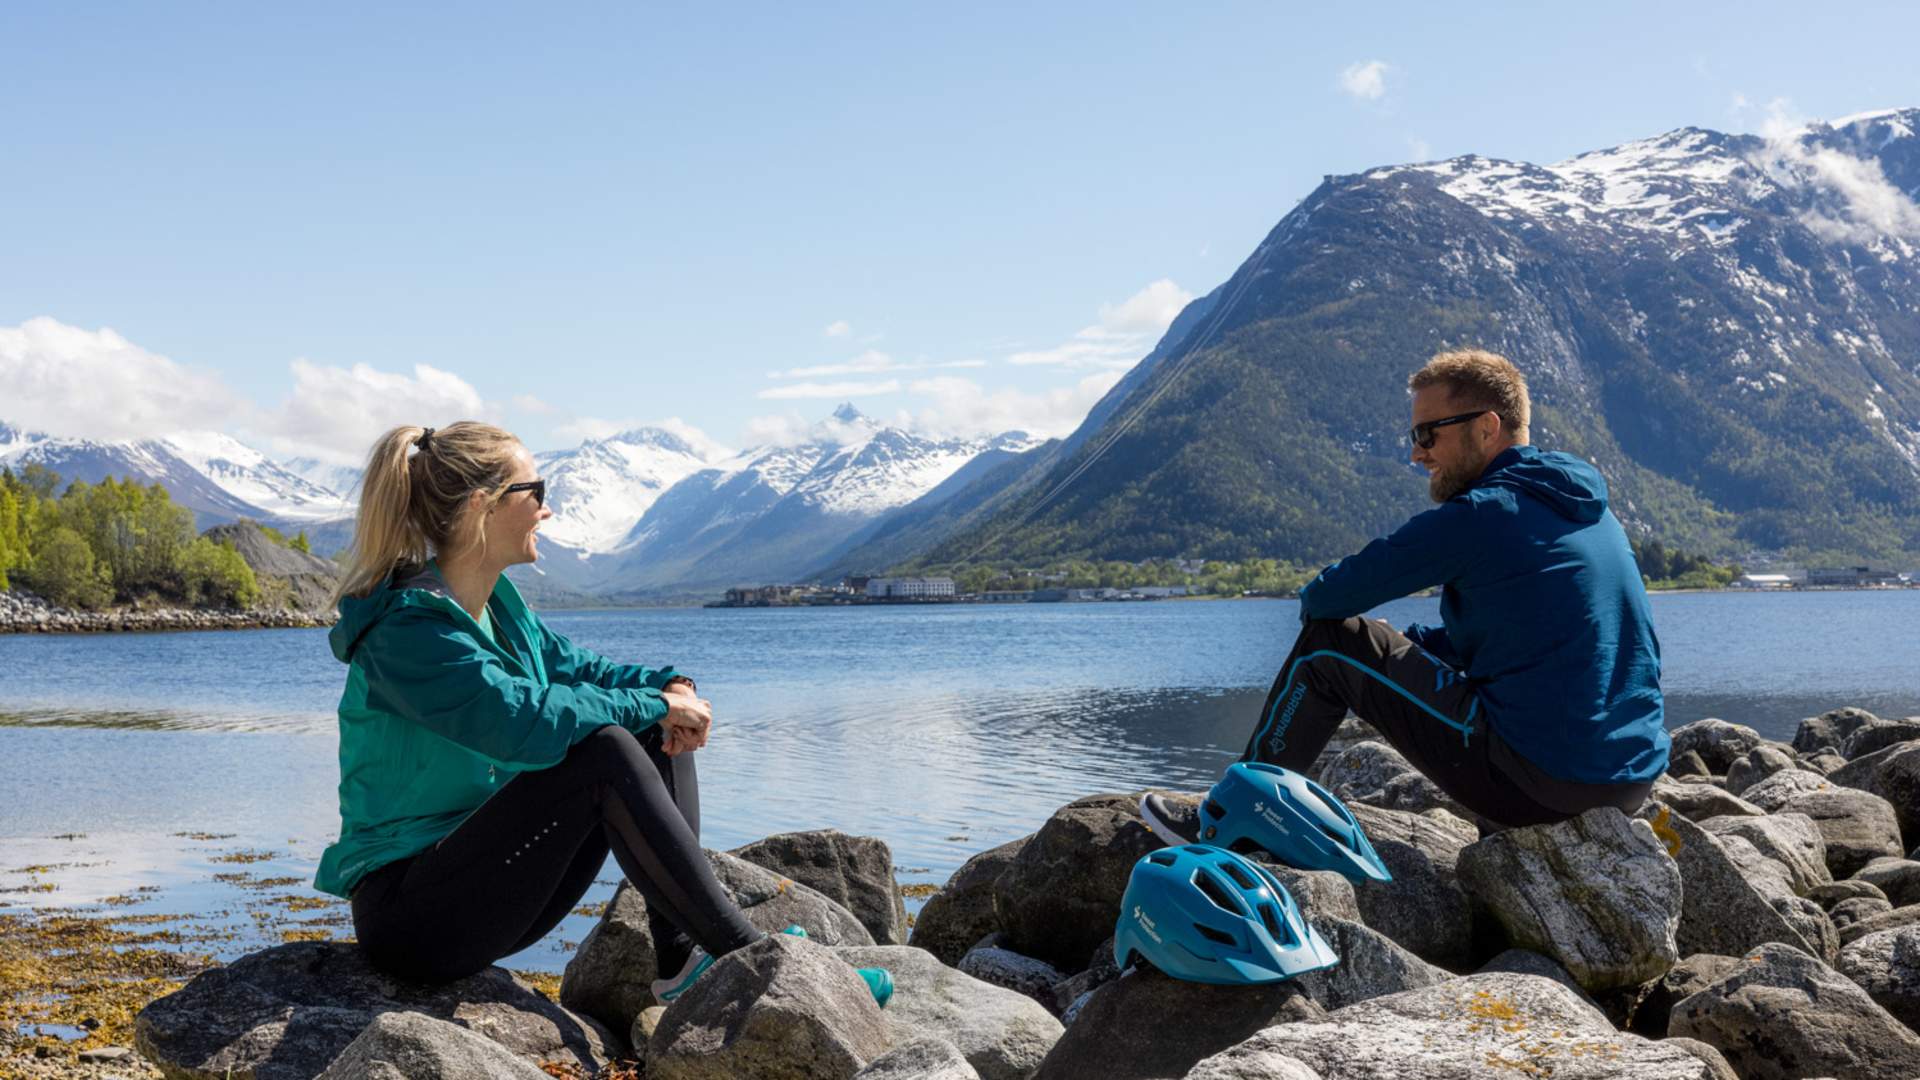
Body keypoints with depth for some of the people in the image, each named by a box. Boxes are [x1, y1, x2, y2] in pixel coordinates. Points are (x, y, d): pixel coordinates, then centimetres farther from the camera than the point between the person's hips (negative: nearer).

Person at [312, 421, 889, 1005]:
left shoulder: (495, 603, 9)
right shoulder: (407, 629, -20)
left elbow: (573, 668, 16)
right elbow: (523, 720, -31)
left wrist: (671, 685, -5)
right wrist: (654, 705, -19)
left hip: (484, 883, 9)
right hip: (409, 911, -9)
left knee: (658, 736, -1)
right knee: (603, 749, -27)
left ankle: (682, 959, -10)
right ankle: (743, 953, -23)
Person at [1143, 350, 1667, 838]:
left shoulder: (1479, 516, -12)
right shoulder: (1591, 510, 15)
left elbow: (1324, 598, -8)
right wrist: (1391, 646, 17)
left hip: (1541, 782, -8)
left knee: (1329, 642, 2)